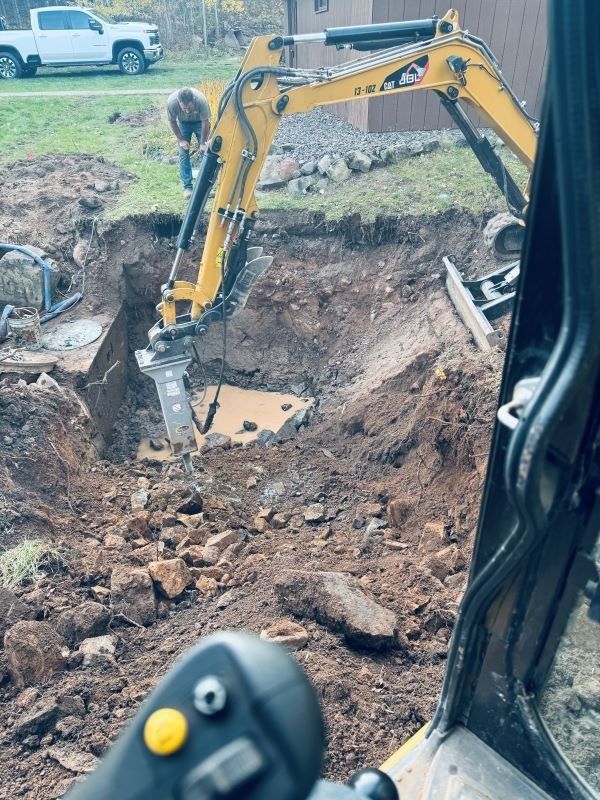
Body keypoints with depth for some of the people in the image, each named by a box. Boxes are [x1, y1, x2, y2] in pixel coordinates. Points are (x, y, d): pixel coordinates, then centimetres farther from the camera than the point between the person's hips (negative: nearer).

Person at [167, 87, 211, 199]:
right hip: (183, 123, 1)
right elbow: (172, 121, -16)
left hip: (199, 121, -1)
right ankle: (187, 186, -1)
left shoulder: (201, 100, -37)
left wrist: (203, 143, -18)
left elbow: (205, 121, -24)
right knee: (183, 153, -6)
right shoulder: (171, 102, -34)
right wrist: (180, 140, -14)